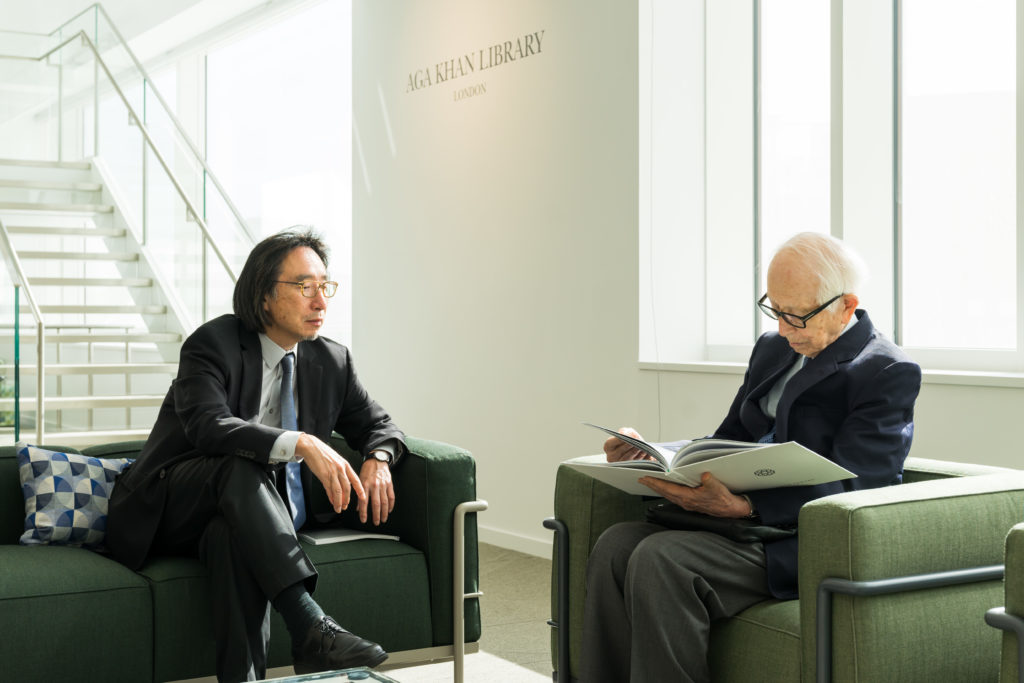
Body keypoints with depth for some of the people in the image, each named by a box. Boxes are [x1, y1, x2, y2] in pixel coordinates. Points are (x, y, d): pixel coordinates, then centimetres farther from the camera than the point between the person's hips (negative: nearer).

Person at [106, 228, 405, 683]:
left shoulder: (331, 361, 6)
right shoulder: (213, 343, -10)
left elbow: (376, 424, 16)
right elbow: (208, 426, -27)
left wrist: (378, 459, -10)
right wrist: (301, 444, -40)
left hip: (236, 517, 3)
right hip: (168, 512, -3)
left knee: (235, 536, -36)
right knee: (240, 463, -36)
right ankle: (310, 630, -47)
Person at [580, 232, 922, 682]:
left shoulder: (890, 374, -8)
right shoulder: (773, 348, 17)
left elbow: (844, 487, -18)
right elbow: (728, 441, 20)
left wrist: (742, 506, -32)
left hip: (808, 544, -8)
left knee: (659, 560, -28)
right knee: (615, 544, -17)